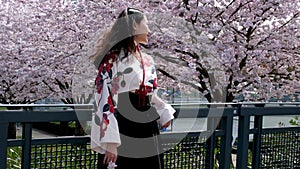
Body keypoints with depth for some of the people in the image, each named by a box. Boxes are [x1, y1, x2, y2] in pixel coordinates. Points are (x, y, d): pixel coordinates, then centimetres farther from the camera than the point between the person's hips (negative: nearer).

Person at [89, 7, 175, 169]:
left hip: (148, 133, 7)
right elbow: (105, 101, -16)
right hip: (122, 134, -7)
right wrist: (110, 142, -20)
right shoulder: (113, 59, -10)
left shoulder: (147, 60, 12)